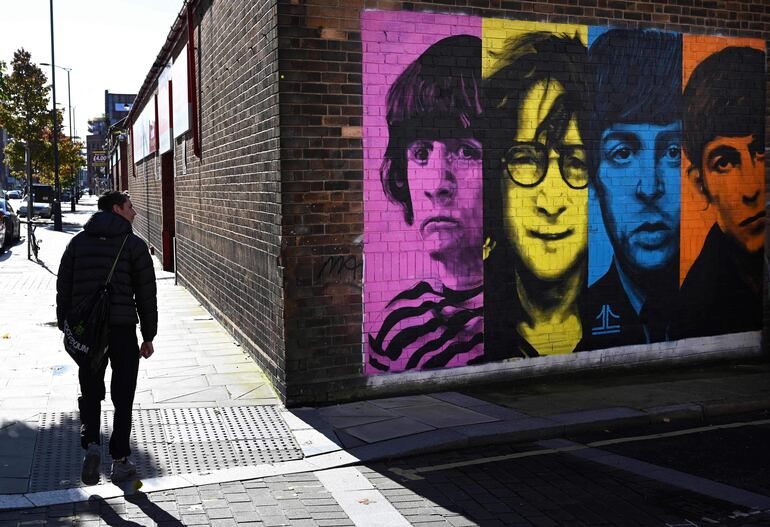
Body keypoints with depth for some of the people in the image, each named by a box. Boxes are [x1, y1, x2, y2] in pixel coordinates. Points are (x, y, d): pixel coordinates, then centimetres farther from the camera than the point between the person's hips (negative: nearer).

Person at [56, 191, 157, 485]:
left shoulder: (78, 242, 8)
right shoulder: (134, 244, -2)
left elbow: (63, 287, 6)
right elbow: (146, 295, -2)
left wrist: (66, 327, 12)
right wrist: (148, 337, 4)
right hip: (122, 329, -3)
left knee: (90, 393, 15)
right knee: (122, 398, 7)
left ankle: (91, 444, -6)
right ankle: (120, 461, 10)